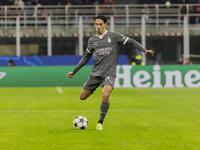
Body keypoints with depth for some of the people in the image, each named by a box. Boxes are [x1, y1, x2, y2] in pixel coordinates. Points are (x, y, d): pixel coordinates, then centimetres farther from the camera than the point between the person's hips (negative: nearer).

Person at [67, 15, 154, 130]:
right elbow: (87, 57, 21)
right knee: (83, 96, 1)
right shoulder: (92, 40, 9)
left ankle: (100, 122, -11)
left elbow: (131, 41, 3)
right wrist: (74, 71, 22)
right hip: (96, 73, 4)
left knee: (106, 95, -28)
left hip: (109, 73, -4)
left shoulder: (114, 36, -1)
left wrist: (144, 50, -9)